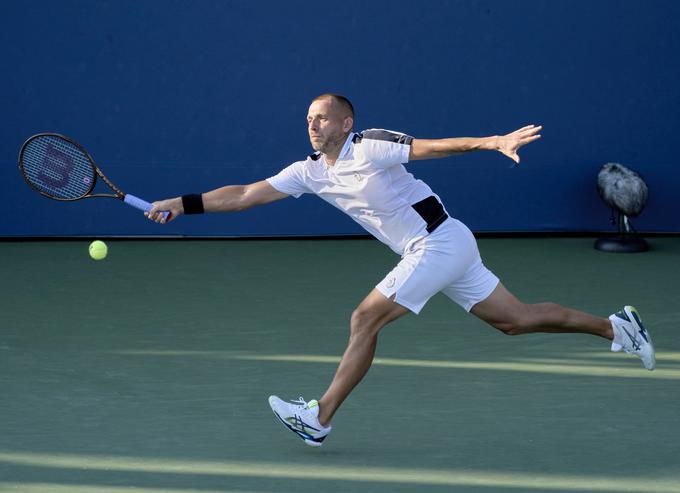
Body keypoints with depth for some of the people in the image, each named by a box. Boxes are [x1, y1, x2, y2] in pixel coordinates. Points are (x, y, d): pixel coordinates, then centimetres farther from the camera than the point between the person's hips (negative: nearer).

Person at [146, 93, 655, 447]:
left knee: (365, 320, -11)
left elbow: (432, 146, -21)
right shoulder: (310, 172, 9)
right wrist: (184, 203, 4)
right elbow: (246, 194, 10)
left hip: (440, 241, -8)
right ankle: (614, 326, 20)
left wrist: (494, 142, -33)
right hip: (429, 252, 8)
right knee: (516, 319, 11)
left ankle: (320, 418, -6)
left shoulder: (371, 146, -13)